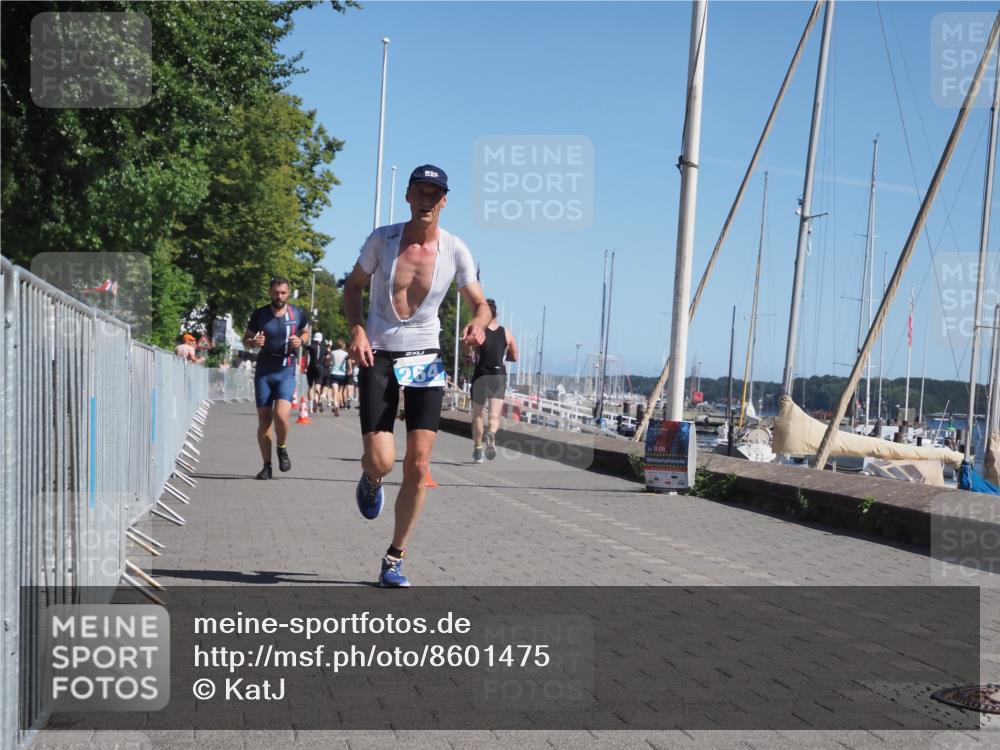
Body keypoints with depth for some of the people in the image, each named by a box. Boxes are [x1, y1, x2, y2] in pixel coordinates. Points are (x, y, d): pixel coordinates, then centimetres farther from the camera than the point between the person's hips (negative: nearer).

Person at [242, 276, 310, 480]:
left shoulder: (298, 314, 0)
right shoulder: (259, 314, 0)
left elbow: (306, 332, 18)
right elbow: (245, 339, 10)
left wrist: (301, 341, -5)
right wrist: (254, 342, -13)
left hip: (286, 371, -1)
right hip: (263, 371, 1)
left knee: (281, 415, -20)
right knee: (264, 420, 2)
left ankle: (282, 448, 11)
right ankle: (267, 465, 14)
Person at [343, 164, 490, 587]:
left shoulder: (455, 250, -3)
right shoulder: (382, 239, -5)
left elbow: (480, 303, 6)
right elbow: (354, 286, 8)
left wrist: (478, 324, -18)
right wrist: (357, 331, -9)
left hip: (425, 360, 1)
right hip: (378, 359, -1)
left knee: (418, 465, -5)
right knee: (381, 461, -13)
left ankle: (395, 559, 11)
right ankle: (371, 481, 28)